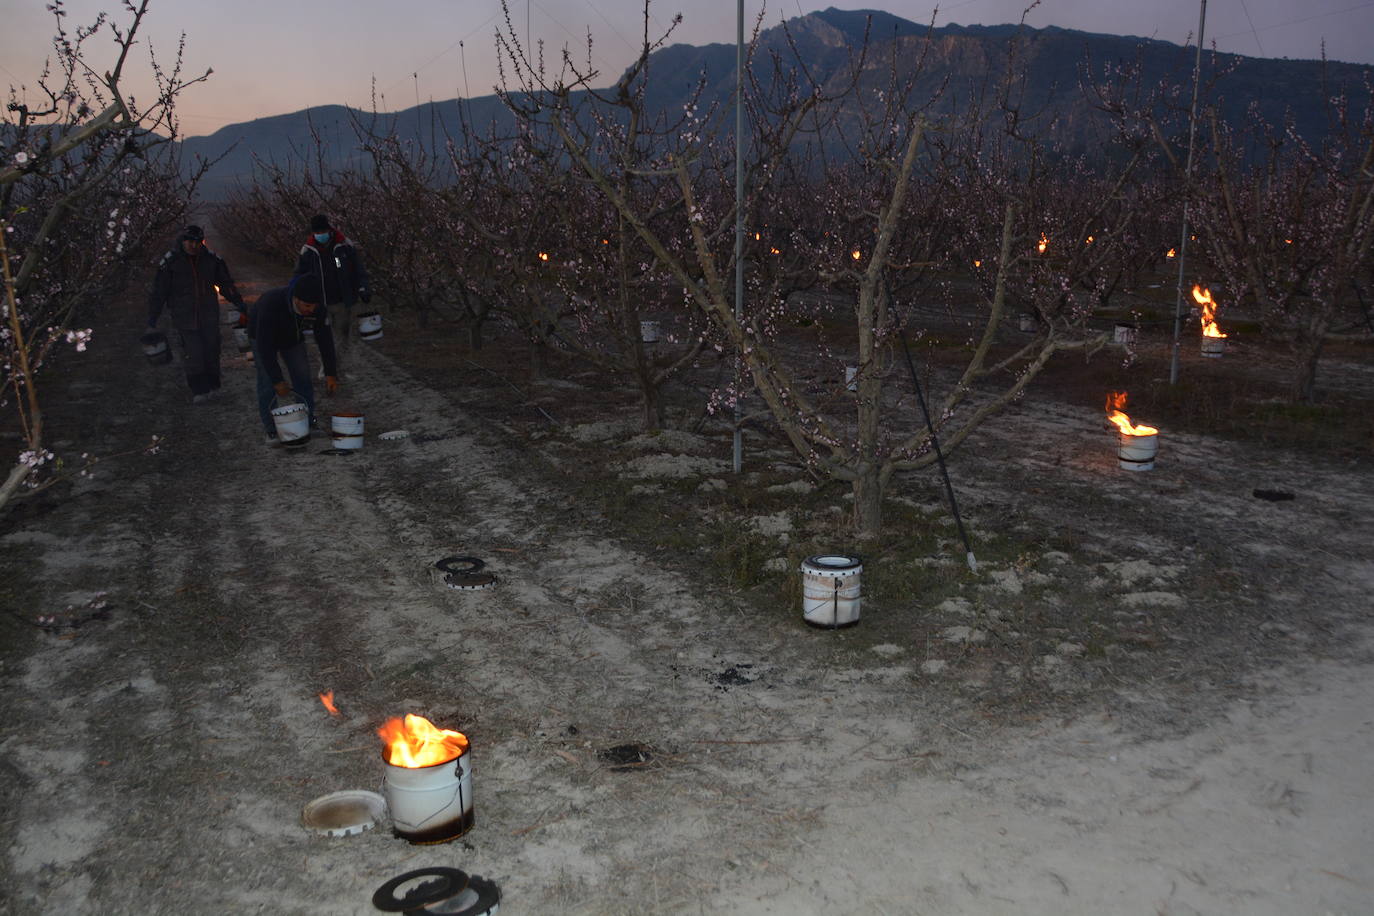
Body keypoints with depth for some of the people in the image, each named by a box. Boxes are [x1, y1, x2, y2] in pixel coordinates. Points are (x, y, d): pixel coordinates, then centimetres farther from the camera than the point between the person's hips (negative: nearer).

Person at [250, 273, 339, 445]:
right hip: (264, 336, -4)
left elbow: (325, 339, -17)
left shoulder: (317, 307, -30)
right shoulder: (271, 304, -43)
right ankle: (271, 430, -4)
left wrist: (331, 374, -18)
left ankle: (309, 424, 10)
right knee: (267, 383, -11)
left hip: (293, 337, 4)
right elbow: (265, 346, -38)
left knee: (303, 379, -1)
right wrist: (277, 381, -36)